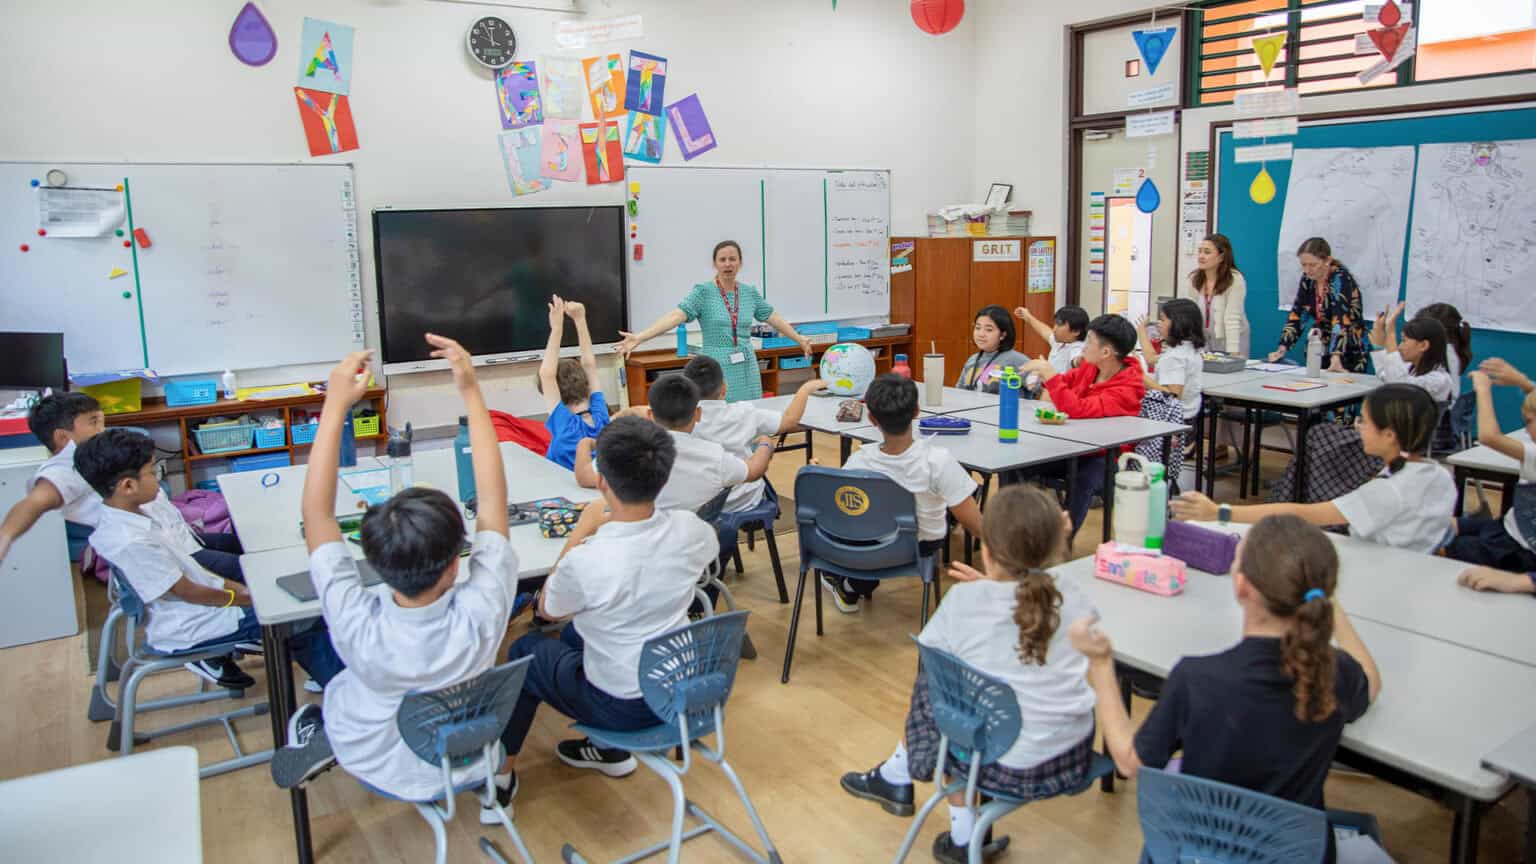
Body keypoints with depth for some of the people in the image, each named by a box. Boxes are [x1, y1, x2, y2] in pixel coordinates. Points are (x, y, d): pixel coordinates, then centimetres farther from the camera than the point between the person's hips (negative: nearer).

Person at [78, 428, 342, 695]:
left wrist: (230, 585, 6)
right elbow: (186, 591, -21)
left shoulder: (128, 515, 0)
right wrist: (244, 598, -9)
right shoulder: (130, 542, -29)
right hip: (188, 629, -10)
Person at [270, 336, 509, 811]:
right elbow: (493, 500, -31)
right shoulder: (479, 617, -39)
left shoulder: (359, 626, -38)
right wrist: (471, 392, -30)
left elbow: (315, 512, -29)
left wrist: (335, 404, -30)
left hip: (375, 767, 0)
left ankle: (318, 735, 32)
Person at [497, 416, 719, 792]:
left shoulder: (584, 562, -31)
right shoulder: (688, 529, -17)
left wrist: (581, 531, -5)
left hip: (622, 708, -5)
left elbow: (547, 609, -6)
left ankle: (502, 771, 31)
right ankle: (609, 749, 34)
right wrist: (615, 524, 13)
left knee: (526, 650, 21)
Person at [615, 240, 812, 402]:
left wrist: (800, 340, 25)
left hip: (748, 372, 4)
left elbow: (774, 318, 19)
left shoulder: (750, 293, 8)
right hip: (717, 371, -4)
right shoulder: (703, 292, -6)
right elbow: (676, 315, -17)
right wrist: (639, 337, -29)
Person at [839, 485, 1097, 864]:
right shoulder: (1075, 598, -4)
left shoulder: (965, 599, -15)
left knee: (931, 689, 21)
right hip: (1075, 756, 5)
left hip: (1008, 768, -4)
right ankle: (895, 779, 40)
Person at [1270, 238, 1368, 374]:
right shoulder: (1307, 279, -1)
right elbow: (1296, 316, 0)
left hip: (1347, 356, -6)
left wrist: (1336, 357, -44)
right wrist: (1282, 348, -13)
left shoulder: (1341, 279, -19)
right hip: (1318, 354, 6)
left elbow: (1340, 320, -32)